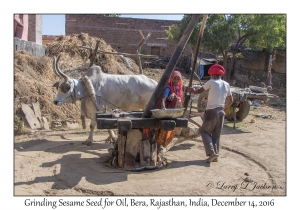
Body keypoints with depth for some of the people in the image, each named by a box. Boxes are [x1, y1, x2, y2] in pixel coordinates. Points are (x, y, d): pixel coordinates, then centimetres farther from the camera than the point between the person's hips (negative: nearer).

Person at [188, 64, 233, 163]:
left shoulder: (211, 82, -6)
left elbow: (199, 91, 6)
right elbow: (230, 100, 16)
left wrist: (192, 90, 26)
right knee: (216, 134, 13)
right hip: (221, 112, 5)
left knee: (204, 131, 7)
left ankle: (211, 152, -7)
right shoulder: (226, 85, 9)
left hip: (211, 111, -5)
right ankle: (215, 155, 15)